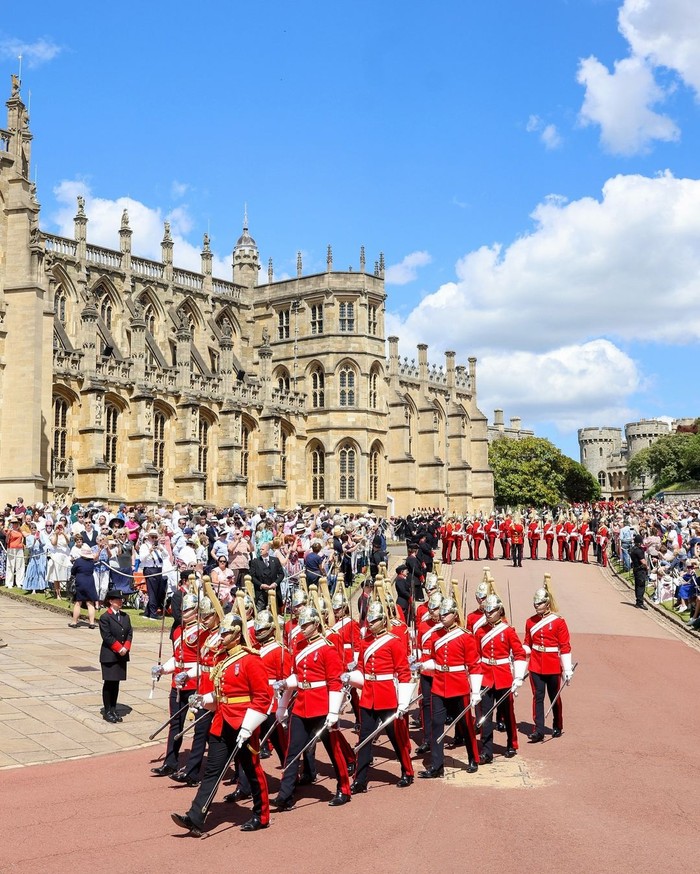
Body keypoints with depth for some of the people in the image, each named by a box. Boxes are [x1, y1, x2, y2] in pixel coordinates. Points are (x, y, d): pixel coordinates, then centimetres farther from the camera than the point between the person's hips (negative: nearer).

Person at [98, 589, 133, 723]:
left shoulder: (125, 616, 10)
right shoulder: (105, 617, -9)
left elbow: (130, 633, 7)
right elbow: (107, 636, -14)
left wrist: (126, 647, -8)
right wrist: (119, 648, -16)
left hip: (122, 655, 6)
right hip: (109, 656, -6)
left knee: (116, 683, 10)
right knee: (109, 683, 1)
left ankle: (113, 709, 17)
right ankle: (107, 711, 9)